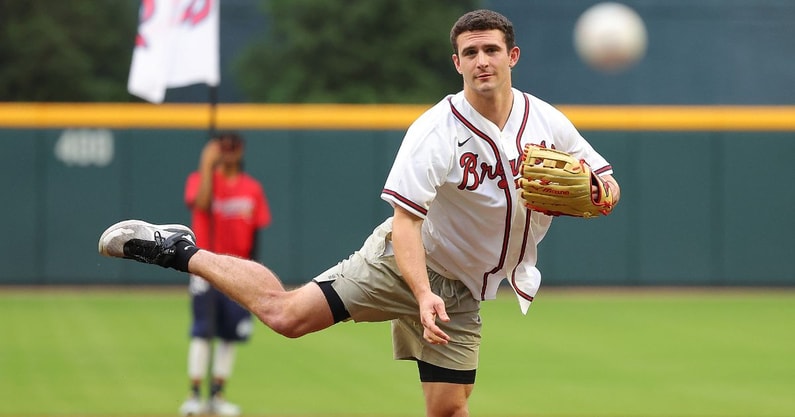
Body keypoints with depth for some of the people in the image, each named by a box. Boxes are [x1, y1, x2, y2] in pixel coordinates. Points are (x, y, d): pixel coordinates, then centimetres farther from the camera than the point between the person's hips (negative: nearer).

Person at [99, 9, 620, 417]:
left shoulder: (547, 122, -6)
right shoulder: (436, 131, -21)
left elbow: (609, 187, 1)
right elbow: (405, 220, -24)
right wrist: (423, 294, -38)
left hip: (464, 288, 4)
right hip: (406, 258, -4)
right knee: (286, 312, -17)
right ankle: (179, 251, 0)